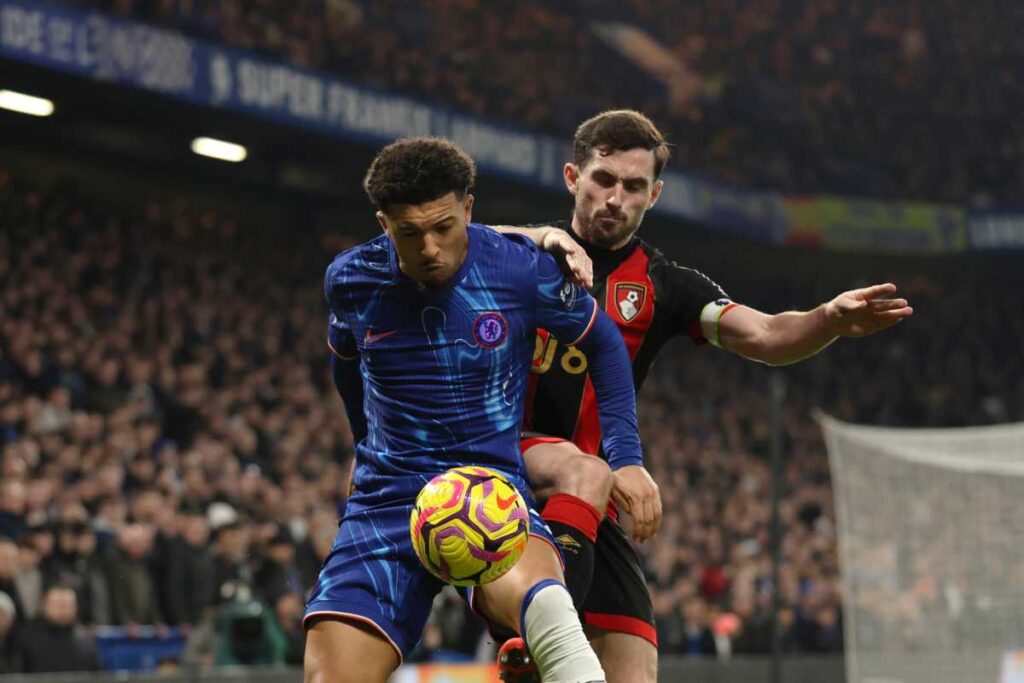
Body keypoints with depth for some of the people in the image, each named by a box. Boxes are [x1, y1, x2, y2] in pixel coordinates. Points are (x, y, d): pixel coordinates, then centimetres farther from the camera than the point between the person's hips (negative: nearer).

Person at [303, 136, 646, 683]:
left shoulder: (521, 269, -9)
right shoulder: (349, 280, -1)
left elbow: (602, 342, 9)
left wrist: (626, 458, 2)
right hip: (386, 498, 3)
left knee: (530, 592, -38)